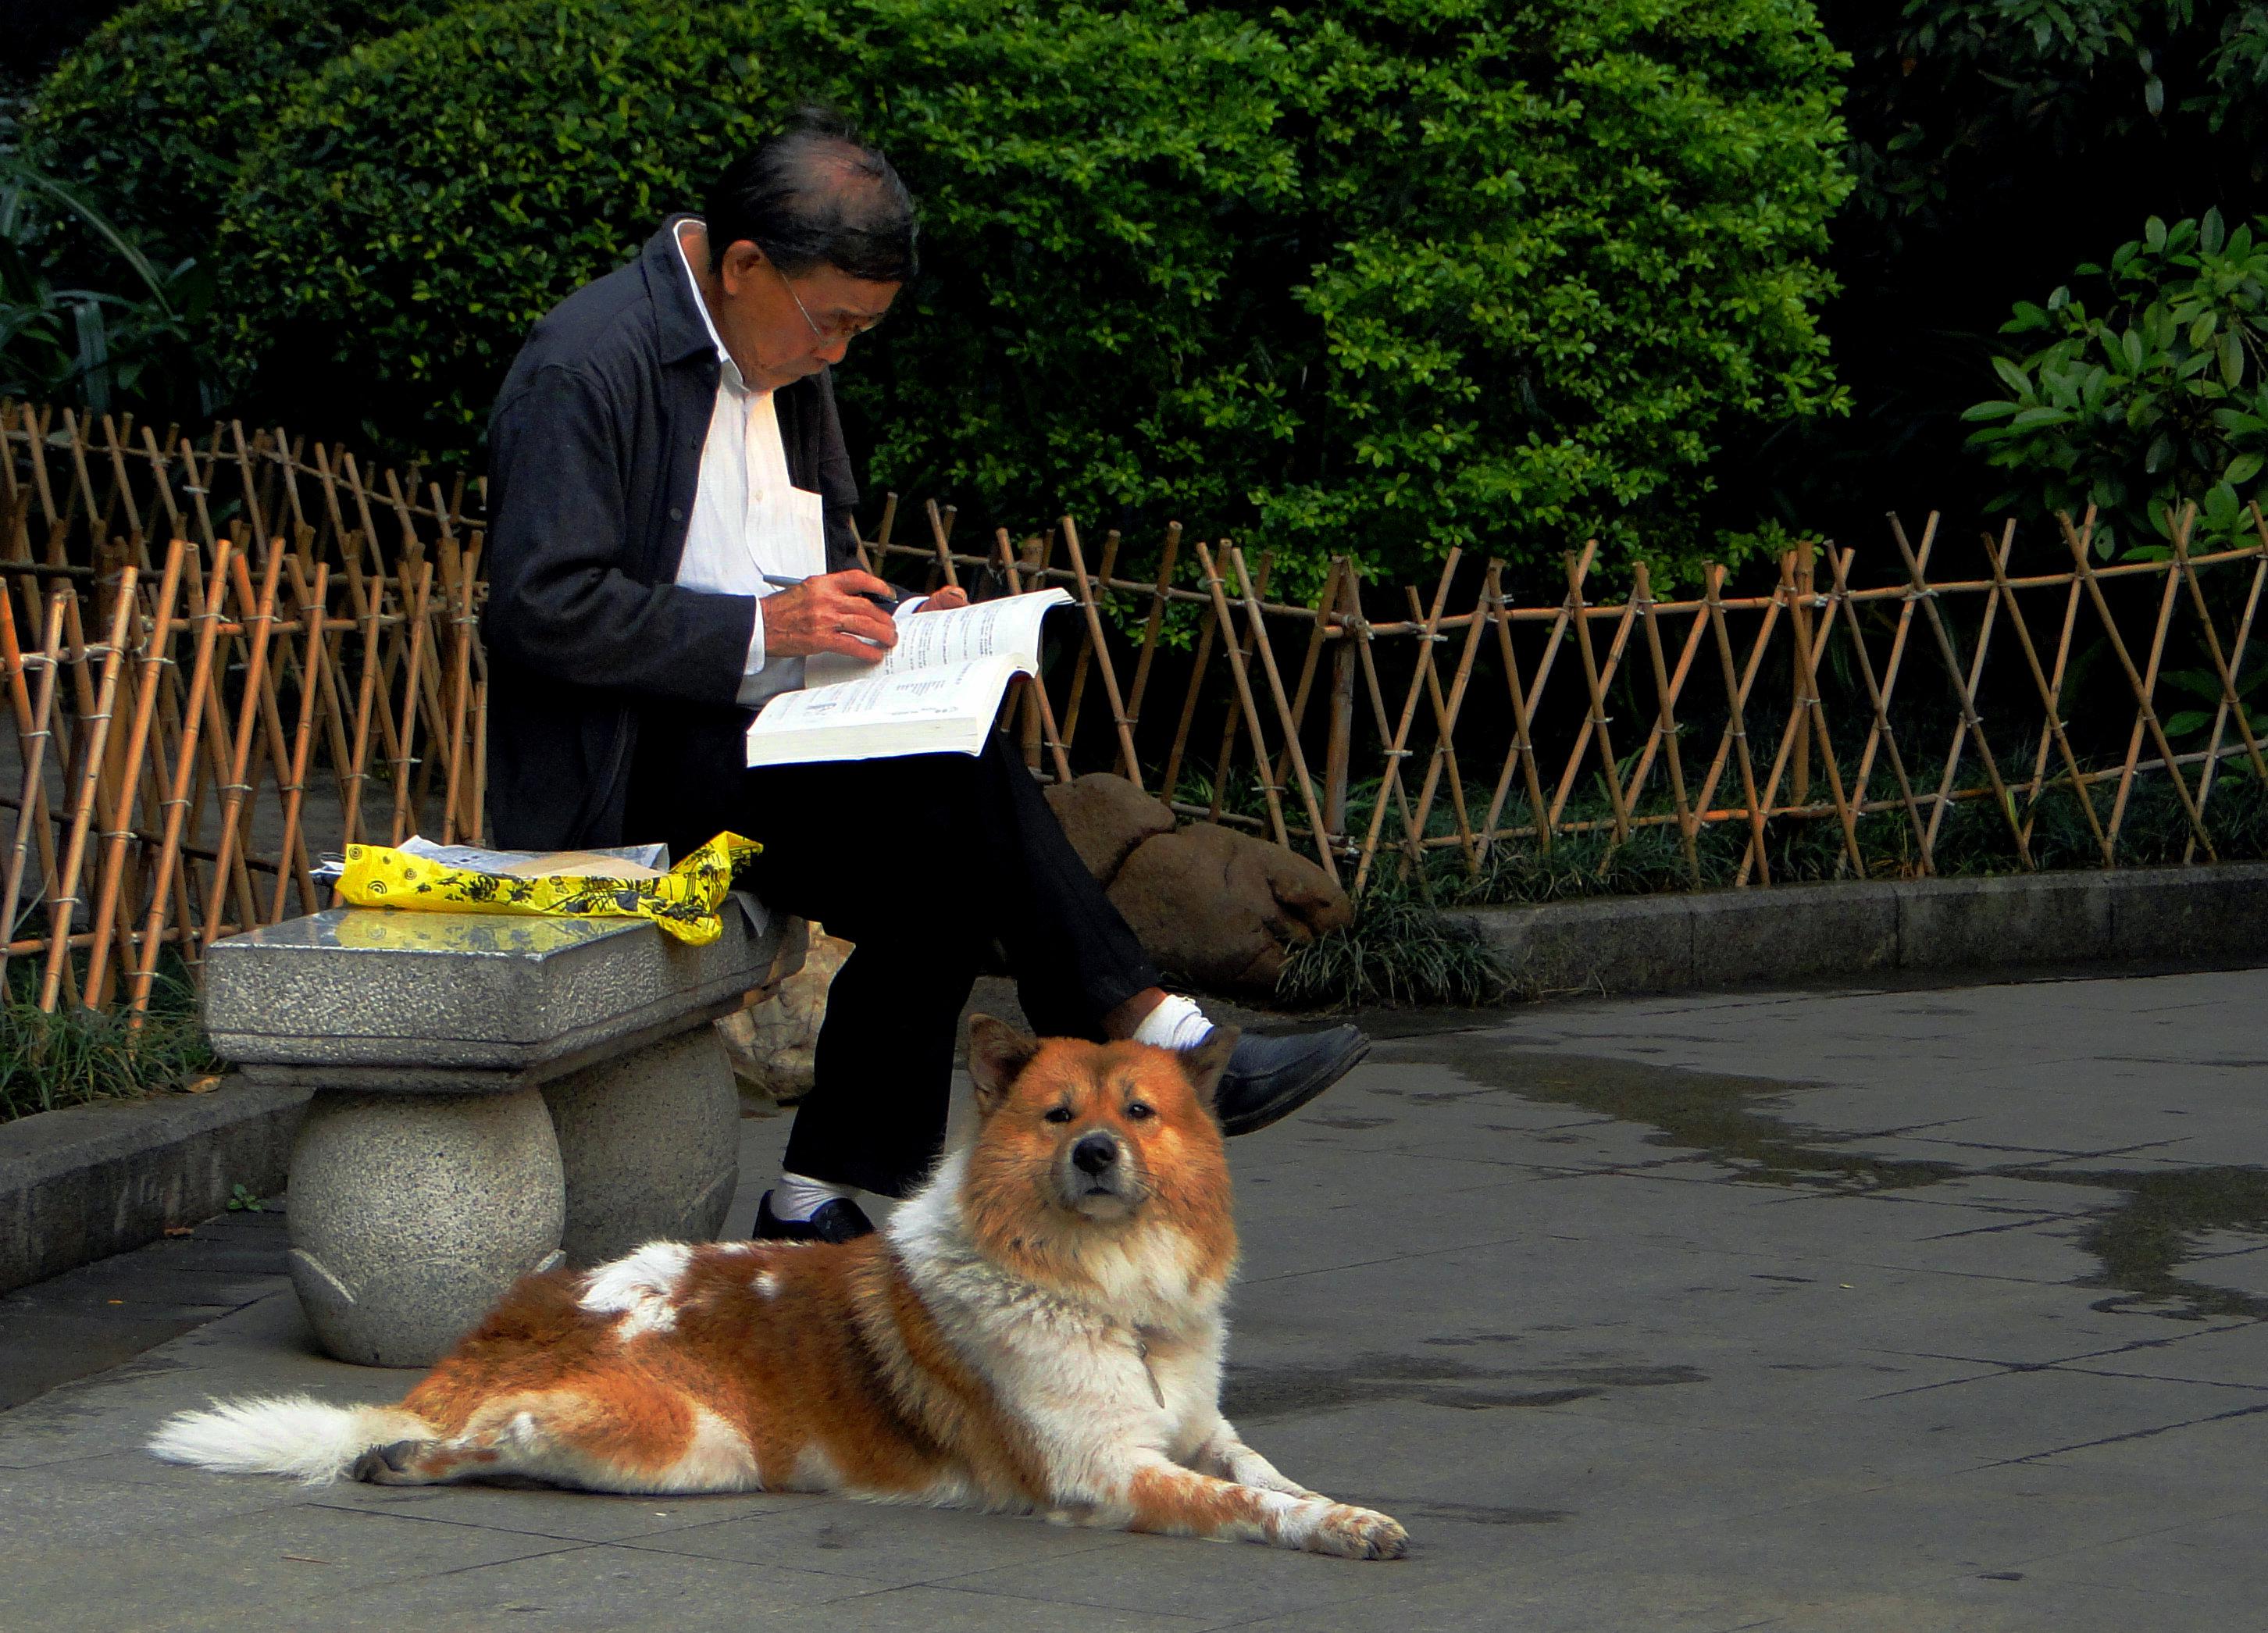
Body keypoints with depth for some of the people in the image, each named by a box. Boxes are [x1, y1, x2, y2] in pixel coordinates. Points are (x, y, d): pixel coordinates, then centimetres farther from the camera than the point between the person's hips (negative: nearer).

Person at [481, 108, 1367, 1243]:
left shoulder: (786, 366, 14)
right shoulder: (585, 367, -13)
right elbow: (541, 607, -20)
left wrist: (892, 623, 4)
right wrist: (765, 628, -22)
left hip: (760, 743, 9)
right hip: (632, 771, -9)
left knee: (940, 891, -19)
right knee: (962, 789, -26)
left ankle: (820, 1204, -12)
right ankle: (1156, 1048, -17)